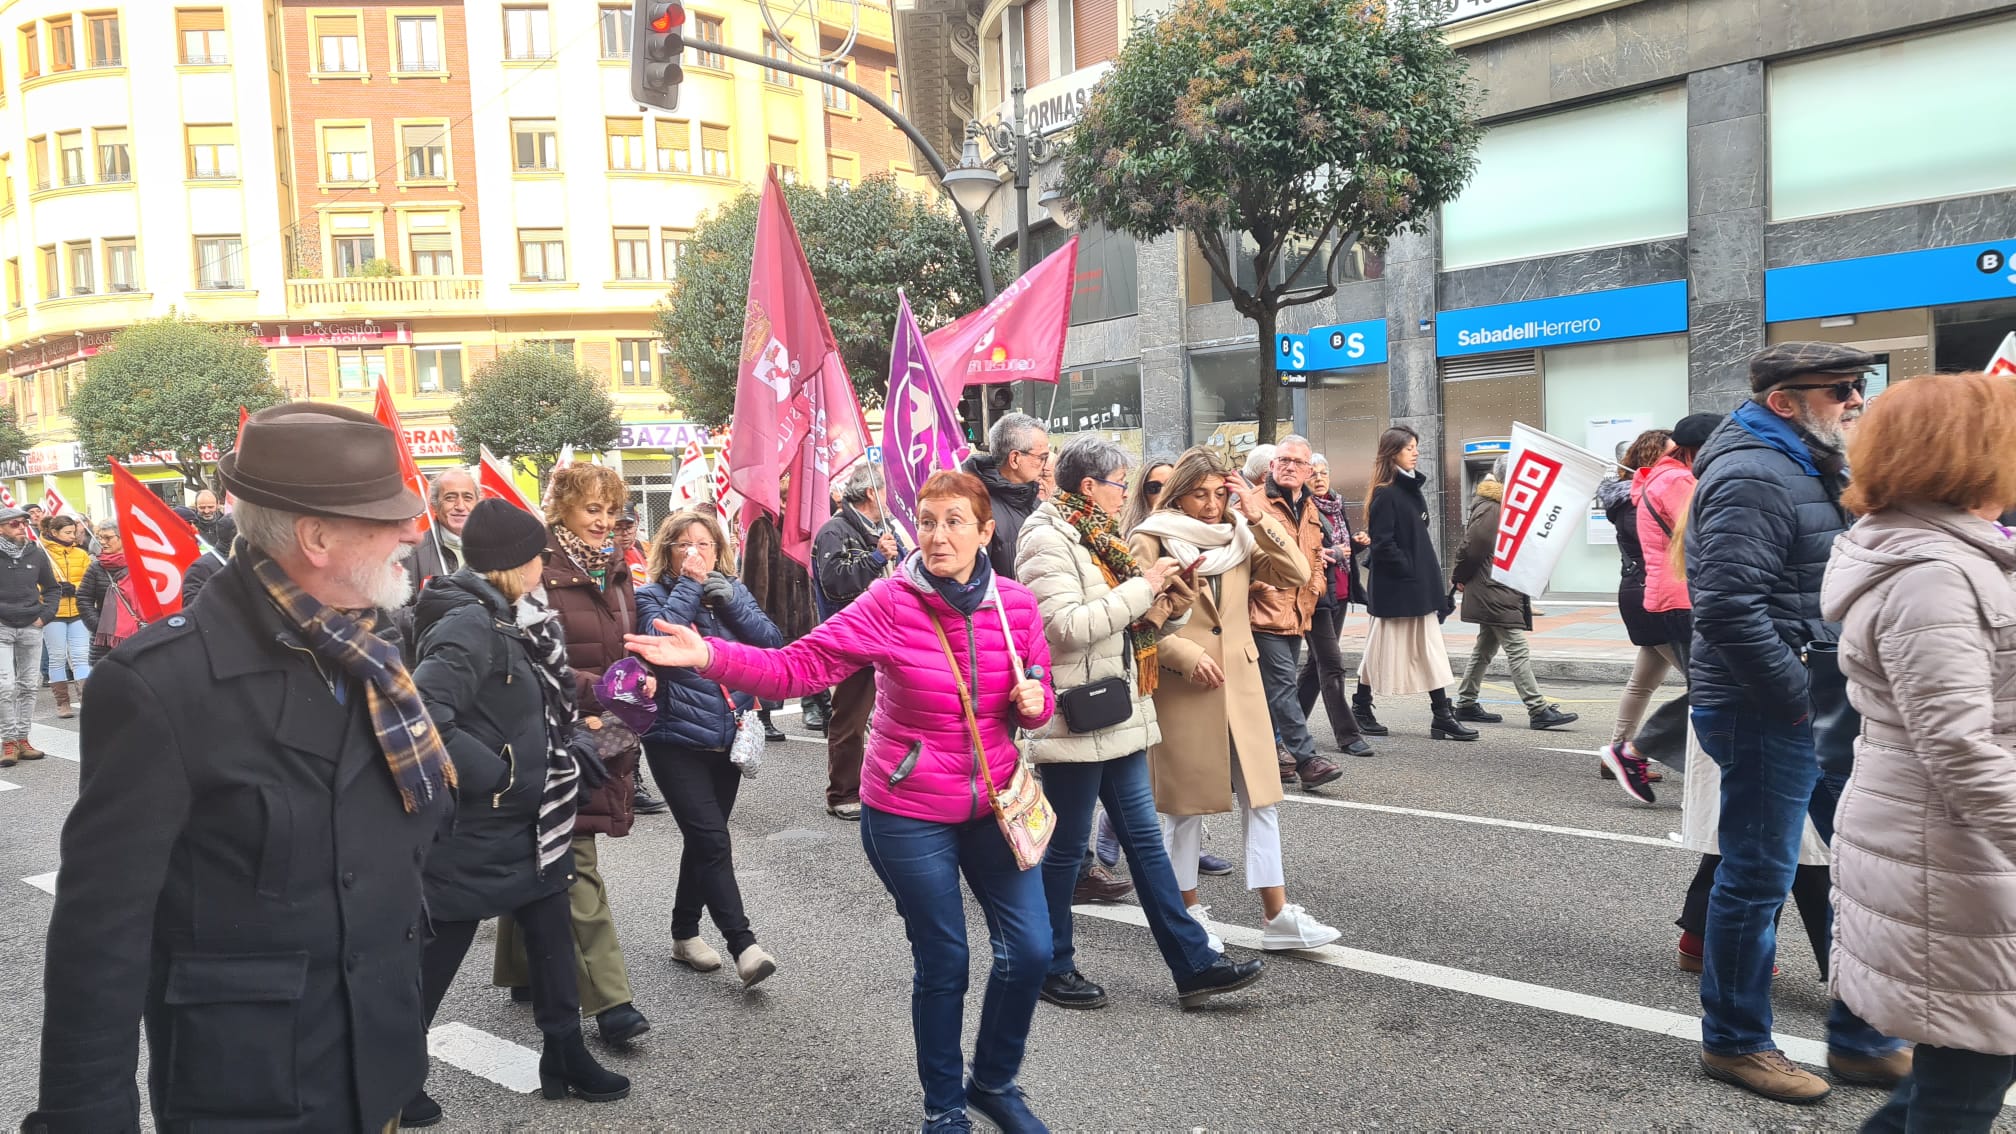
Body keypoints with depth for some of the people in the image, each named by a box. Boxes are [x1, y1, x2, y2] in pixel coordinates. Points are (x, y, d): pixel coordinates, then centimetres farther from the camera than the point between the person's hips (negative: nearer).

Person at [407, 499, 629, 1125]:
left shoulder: (502, 619, 7)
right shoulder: (468, 627, -23)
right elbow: (424, 718, -35)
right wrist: (495, 772, -26)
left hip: (525, 820, 9)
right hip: (473, 830, -9)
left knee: (552, 934, 16)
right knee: (436, 957, 8)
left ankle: (565, 1057, 31)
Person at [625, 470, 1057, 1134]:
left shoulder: (1017, 605, -5)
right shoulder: (889, 603, -15)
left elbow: (1040, 698, 8)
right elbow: (798, 667, -20)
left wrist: (1035, 701, -16)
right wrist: (707, 656, -33)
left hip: (993, 803, 4)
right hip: (910, 813, -3)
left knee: (1030, 950, 6)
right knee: (943, 963, 7)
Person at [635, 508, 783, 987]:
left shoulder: (734, 592, 9)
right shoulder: (653, 595, -2)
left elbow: (771, 642, -6)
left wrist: (725, 595, -14)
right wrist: (690, 585, -16)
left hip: (728, 737, 5)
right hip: (677, 740, -5)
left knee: (703, 841, 14)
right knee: (712, 840, -14)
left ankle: (685, 934, 29)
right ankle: (743, 945, -10)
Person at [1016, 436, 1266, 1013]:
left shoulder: (1096, 538, 15)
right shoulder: (1046, 542, -14)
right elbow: (1068, 626, -25)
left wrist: (1166, 606, 2)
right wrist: (1142, 586, -19)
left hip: (1116, 717, 9)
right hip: (1075, 721, -9)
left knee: (1145, 837, 11)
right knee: (1066, 848, 4)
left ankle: (1193, 963, 16)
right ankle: (1053, 967, 21)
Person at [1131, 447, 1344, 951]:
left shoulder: (1240, 536, 9)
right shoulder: (1151, 541, -5)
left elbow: (1297, 573, -2)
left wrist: (1259, 516, -8)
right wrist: (1188, 656, -17)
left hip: (1239, 682, 5)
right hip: (1180, 688, -4)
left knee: (1260, 797, 4)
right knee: (1187, 803, 6)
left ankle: (1277, 916, 10)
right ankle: (1188, 912, 21)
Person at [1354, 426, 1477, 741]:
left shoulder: (1413, 488, 13)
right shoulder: (1385, 494, -14)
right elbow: (1382, 544, -19)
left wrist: (1431, 578, 10)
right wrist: (1408, 570, -16)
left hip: (1419, 585, 9)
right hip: (1395, 588, -9)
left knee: (1432, 651, 7)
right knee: (1383, 649, 2)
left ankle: (1443, 717, 12)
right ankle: (1361, 711, 15)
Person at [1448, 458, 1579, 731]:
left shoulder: (1503, 507, 16)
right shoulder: (1489, 509, -16)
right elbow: (1471, 547, -16)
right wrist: (1460, 578, -5)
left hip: (1504, 592, 10)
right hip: (1493, 593, -10)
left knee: (1485, 649, 15)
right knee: (1518, 651, -11)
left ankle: (1466, 704, 22)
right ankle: (1539, 711, -11)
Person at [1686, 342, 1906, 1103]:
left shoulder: (1810, 469, 16)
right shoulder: (1752, 477, -17)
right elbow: (1730, 607, -26)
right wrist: (1803, 697, -19)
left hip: (1825, 710, 10)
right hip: (1767, 715, -10)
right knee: (1758, 877, 2)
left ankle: (1860, 1040, 29)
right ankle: (1735, 1042, 20)